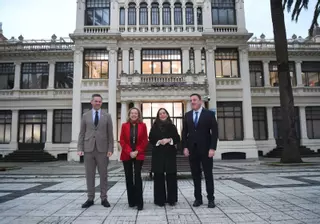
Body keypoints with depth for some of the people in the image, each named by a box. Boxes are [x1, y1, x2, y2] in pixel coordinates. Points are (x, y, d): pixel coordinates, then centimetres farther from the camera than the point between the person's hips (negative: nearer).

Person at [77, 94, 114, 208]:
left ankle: (104, 198, 14)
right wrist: (80, 148, -2)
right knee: (89, 175, 6)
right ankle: (90, 198, 16)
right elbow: (82, 133, 7)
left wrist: (110, 149, -5)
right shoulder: (85, 116, 9)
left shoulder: (107, 116, 6)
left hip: (102, 149, -1)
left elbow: (110, 134, 3)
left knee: (103, 175, 4)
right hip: (89, 149, 1)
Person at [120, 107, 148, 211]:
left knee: (138, 177, -8)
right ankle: (131, 201, 17)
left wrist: (137, 151, -10)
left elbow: (145, 141, 1)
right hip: (127, 155, 2)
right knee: (129, 178, 6)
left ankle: (139, 202, -2)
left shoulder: (143, 125, 3)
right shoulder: (124, 125, 5)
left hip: (139, 155, -2)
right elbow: (122, 141, 1)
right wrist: (129, 152, -10)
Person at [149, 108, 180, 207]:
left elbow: (177, 139, 4)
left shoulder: (172, 126, 8)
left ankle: (171, 199, 13)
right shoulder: (154, 127, 6)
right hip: (158, 154, 0)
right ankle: (160, 199, 10)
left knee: (171, 176, 2)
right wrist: (159, 142, -14)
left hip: (170, 154, 1)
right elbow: (151, 139, 2)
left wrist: (169, 140, -12)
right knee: (159, 176, 1)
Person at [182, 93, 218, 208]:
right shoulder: (187, 115, 10)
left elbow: (214, 132, -5)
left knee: (208, 174, 4)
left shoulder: (209, 114, -1)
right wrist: (185, 147, -2)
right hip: (192, 149, 3)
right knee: (195, 175, 7)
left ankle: (210, 199, 12)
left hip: (205, 149, -3)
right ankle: (198, 198, 16)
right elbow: (184, 132, 9)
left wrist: (212, 148, -13)